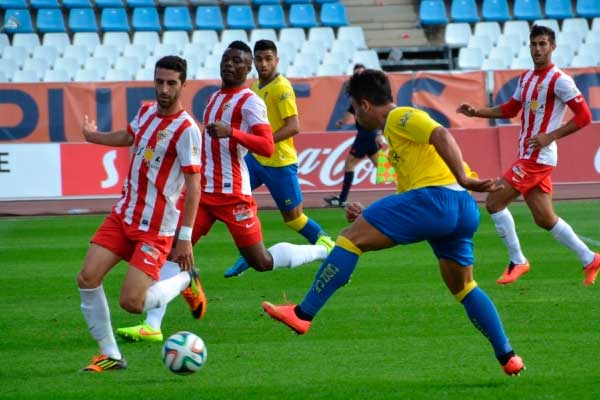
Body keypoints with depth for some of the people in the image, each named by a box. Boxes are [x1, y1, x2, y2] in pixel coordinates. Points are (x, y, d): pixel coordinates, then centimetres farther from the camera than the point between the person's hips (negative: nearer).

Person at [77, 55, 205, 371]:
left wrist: (185, 237, -22)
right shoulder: (146, 112, 5)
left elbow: (193, 185, -18)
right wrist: (94, 136, 48)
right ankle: (109, 355, 6)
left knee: (131, 303, -13)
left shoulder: (186, 130, -17)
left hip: (155, 229, -7)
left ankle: (185, 280, 15)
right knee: (87, 278, -7)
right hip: (123, 215, 7)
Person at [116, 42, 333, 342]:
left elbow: (267, 147, -22)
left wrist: (231, 132, -34)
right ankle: (152, 326, -10)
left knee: (261, 261, 1)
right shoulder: (214, 98, 17)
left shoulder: (250, 102, -9)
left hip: (232, 194, -7)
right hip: (203, 190, 7)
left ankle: (323, 250, 25)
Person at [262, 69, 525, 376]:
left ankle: (303, 315, -12)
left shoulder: (400, 117, 3)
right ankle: (507, 357, 22)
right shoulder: (397, 132, 32)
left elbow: (441, 135, -16)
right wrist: (368, 217, 29)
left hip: (435, 197, -10)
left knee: (350, 237, -8)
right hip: (463, 210, 10)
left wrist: (464, 180, -23)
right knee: (463, 287, 24)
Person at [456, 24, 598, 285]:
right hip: (529, 156, 8)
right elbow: (510, 109, 25)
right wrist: (477, 112, 13)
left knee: (494, 202, -10)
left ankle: (517, 261, -1)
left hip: (538, 157, -8)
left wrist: (550, 136, -19)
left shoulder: (559, 80, -12)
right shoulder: (526, 78, 14)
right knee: (544, 219, 9)